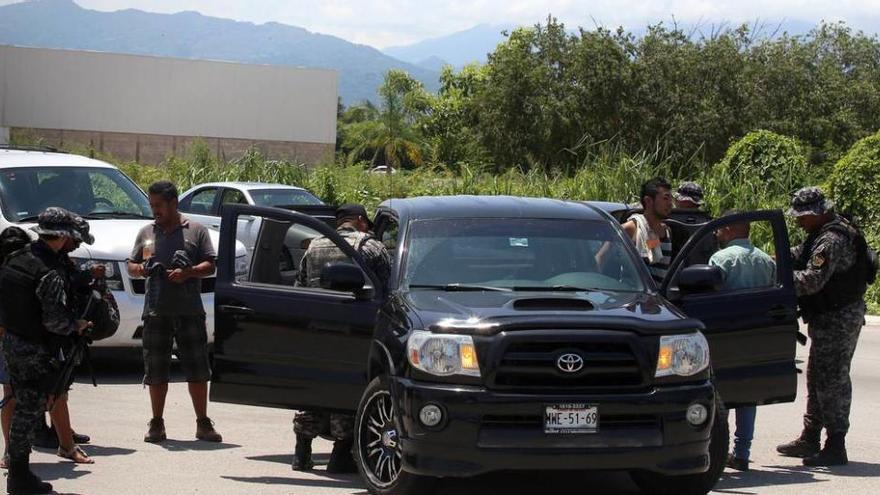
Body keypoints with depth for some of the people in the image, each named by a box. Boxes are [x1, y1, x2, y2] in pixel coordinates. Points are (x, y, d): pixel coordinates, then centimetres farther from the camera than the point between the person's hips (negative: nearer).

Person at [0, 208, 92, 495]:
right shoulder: (50, 273, -22)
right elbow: (55, 320, -23)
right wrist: (77, 325, -5)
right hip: (35, 350, -8)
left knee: (25, 405, 16)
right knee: (28, 410, 0)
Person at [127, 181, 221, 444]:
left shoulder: (195, 230, 5)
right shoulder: (146, 233, 15)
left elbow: (210, 265, 1)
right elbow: (131, 266, 17)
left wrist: (187, 272, -16)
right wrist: (140, 269, -6)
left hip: (190, 311, -3)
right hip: (156, 312, 3)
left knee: (197, 370, -1)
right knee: (156, 371, 5)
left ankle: (203, 423, 6)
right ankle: (157, 424, 12)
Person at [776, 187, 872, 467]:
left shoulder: (832, 240, -24)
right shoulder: (823, 233, 10)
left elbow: (811, 281, -30)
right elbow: (799, 255, 18)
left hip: (838, 319, -11)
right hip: (829, 318, 11)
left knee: (832, 380, -7)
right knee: (816, 377, 18)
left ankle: (836, 448, -3)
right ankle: (810, 439, 28)